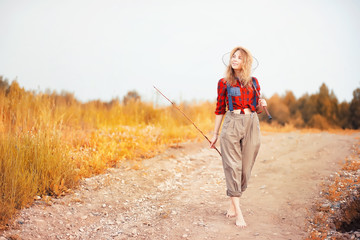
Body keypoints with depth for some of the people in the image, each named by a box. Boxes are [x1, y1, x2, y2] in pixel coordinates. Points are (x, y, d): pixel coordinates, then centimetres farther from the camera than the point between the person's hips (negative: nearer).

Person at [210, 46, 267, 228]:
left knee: (245, 167, 3)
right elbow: (220, 109, 9)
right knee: (233, 166, -8)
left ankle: (233, 204, 20)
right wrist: (215, 133, 7)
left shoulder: (253, 82, 11)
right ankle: (238, 212, -7)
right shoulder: (224, 83, 6)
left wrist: (261, 105, -4)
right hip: (232, 124, -2)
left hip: (252, 125, 3)